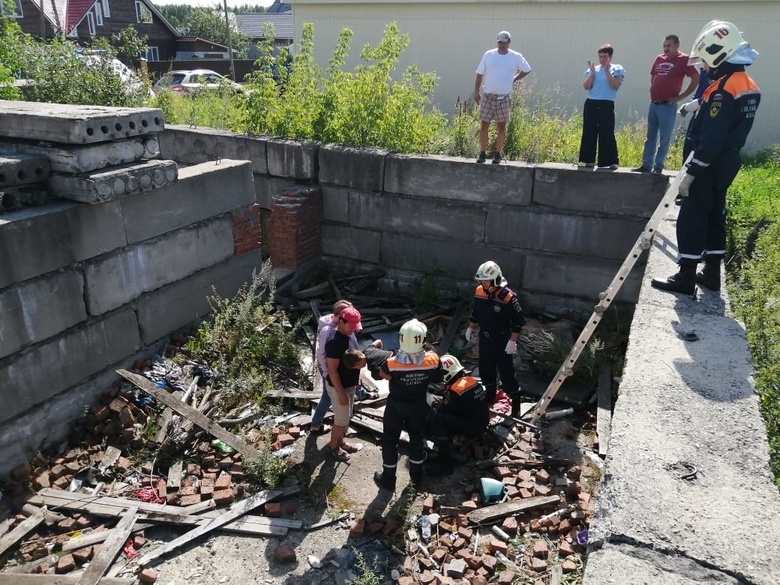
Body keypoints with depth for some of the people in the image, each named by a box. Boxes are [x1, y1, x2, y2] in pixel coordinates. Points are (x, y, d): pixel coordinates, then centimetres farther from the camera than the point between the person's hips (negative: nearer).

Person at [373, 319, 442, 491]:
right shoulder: (432, 359, -25)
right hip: (419, 404, 2)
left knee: (390, 440, 18)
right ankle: (416, 476, 41)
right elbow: (437, 379, -6)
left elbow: (384, 375, -9)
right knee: (417, 438, 24)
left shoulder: (392, 362, -31)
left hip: (396, 405, -2)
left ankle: (388, 479, 32)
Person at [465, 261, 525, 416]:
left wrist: (512, 341, -19)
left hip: (501, 340, -6)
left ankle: (515, 402, 12)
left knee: (506, 371, -1)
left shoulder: (508, 297, -23)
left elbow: (518, 320, -17)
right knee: (485, 369, 19)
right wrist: (470, 328, 18)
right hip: (484, 337, 6)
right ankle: (490, 396, 39)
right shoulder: (479, 292, -3)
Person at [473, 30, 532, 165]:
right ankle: (482, 154, 6)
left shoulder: (516, 57, 1)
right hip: (487, 96, 0)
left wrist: (514, 79, 8)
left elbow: (527, 70, 15)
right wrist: (476, 91, -1)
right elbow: (480, 74, 4)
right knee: (484, 125, -2)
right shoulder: (488, 55, 1)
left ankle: (497, 154, 12)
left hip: (504, 98, 0)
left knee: (501, 127, 4)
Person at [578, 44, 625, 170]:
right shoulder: (592, 69, 13)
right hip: (591, 103, 3)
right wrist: (592, 72, -6)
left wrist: (607, 71, -11)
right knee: (589, 133, 2)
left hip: (607, 105, -3)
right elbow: (586, 86, 2)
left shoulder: (617, 69, 6)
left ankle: (612, 161, -1)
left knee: (607, 134, -7)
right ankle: (589, 160, 9)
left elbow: (616, 85, -10)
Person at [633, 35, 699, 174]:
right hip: (653, 104, 6)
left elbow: (696, 79, -10)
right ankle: (646, 165, 13)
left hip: (668, 106, -6)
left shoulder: (683, 60, -6)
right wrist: (653, 90, 13)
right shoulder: (659, 59, 12)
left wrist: (681, 97, -11)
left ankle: (658, 167, 3)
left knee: (664, 139, -1)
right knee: (650, 137, 9)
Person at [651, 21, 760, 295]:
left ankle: (686, 278, 1)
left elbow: (712, 139, -25)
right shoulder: (748, 85, 10)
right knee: (713, 215, 16)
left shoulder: (724, 90, -21)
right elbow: (730, 129, 14)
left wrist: (690, 172, -22)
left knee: (691, 219, -4)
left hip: (711, 165, -10)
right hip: (727, 162, 10)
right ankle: (712, 273, 24)